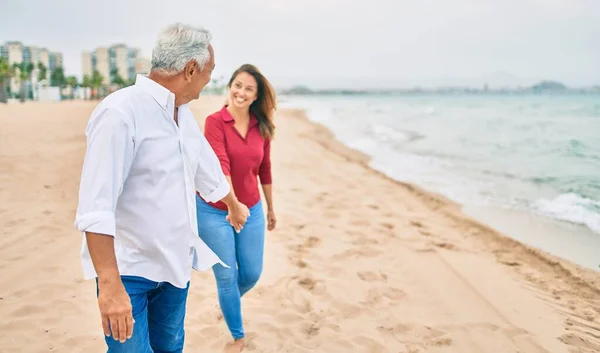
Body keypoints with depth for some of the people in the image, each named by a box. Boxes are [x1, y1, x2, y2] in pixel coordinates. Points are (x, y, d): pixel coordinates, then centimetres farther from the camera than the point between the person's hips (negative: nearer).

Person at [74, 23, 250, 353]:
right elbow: (95, 209, -26)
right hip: (128, 270, -8)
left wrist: (234, 205, 37)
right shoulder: (120, 112, -21)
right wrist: (110, 285, -30)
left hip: (176, 263, 8)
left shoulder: (183, 114, 6)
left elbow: (209, 169, 23)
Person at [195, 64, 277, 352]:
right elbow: (220, 165, -28)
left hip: (252, 210, 4)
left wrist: (270, 208, 16)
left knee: (251, 274, 14)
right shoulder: (215, 122, -15)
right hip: (214, 212, -4)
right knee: (226, 278, 8)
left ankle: (229, 302, 48)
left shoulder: (261, 127, -1)